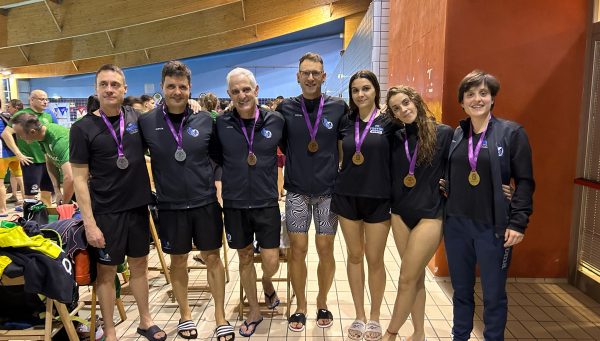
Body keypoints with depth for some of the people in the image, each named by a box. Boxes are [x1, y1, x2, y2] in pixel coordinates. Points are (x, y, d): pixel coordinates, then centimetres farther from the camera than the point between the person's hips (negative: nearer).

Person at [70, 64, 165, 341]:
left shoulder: (136, 117, 1)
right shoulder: (83, 128, -9)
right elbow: (80, 179, -9)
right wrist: (89, 222, -14)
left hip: (138, 206, 4)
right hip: (106, 212, -4)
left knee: (139, 265, 16)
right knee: (106, 271, 8)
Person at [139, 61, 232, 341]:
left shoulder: (205, 120, -3)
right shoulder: (147, 122, -6)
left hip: (205, 202, 0)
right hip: (170, 206, 0)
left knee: (212, 258, 9)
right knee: (178, 261, 14)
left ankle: (220, 317, 24)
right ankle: (185, 314, 34)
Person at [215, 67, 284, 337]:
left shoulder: (275, 121, -5)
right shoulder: (221, 123, -5)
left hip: (267, 203, 0)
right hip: (234, 204, 1)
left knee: (271, 262, -1)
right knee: (245, 258, 14)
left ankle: (267, 283, 37)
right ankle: (254, 311, 33)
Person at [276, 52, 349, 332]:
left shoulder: (339, 108, -1)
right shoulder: (286, 108, 0)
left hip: (328, 191, 0)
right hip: (296, 192, 0)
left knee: (325, 249, 6)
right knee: (298, 249, 4)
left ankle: (322, 303, 28)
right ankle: (300, 307, 22)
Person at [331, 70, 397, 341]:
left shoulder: (388, 122, -3)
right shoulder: (345, 122, 5)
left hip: (378, 199, -3)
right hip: (347, 196, 3)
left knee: (375, 259, 6)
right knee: (354, 256, 12)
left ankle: (375, 318, 26)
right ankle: (359, 316, 27)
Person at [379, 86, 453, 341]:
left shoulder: (443, 133, -8)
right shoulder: (395, 138, 6)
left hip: (430, 215, -4)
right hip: (400, 214, 5)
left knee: (407, 279, -2)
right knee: (416, 276, 14)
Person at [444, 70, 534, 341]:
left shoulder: (512, 133, -5)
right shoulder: (455, 135, 7)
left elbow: (524, 182, -7)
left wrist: (518, 222, -13)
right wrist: (441, 211, 1)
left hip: (493, 227, -3)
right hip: (456, 224, 4)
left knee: (494, 294, 9)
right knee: (461, 290, 16)